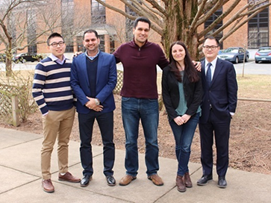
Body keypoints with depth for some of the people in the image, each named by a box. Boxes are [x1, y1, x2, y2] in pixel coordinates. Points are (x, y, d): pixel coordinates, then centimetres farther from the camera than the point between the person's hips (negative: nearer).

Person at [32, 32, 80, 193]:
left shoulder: (71, 63, 6)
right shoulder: (43, 65, -9)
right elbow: (36, 91, -10)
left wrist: (75, 102, 8)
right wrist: (45, 110, -12)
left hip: (69, 111, 5)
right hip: (51, 112, -5)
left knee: (64, 143, 16)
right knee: (48, 146, 4)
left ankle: (64, 172, 29)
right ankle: (46, 178, 15)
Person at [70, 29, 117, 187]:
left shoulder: (109, 58, 0)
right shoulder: (77, 60, 5)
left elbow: (112, 81, -6)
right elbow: (74, 83, 0)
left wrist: (97, 100, -14)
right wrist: (86, 101, -12)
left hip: (104, 106, -1)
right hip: (84, 107, 2)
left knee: (108, 142, 7)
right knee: (85, 143, 11)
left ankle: (109, 172, 23)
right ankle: (87, 172, 26)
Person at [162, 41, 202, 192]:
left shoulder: (194, 70, 0)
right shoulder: (167, 71, 0)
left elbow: (199, 93, -1)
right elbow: (165, 95, -1)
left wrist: (189, 113, -10)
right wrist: (174, 116, -9)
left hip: (191, 114, 0)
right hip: (175, 115, 1)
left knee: (186, 146, -4)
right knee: (179, 146, 9)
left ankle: (180, 176, 12)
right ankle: (186, 172, 27)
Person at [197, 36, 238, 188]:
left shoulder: (227, 67, -2)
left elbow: (232, 91, -3)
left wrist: (231, 111, -7)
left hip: (221, 113, -1)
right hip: (204, 113, 2)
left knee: (222, 147, 10)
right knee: (205, 146, 13)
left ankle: (222, 175, 26)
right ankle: (207, 174, 29)